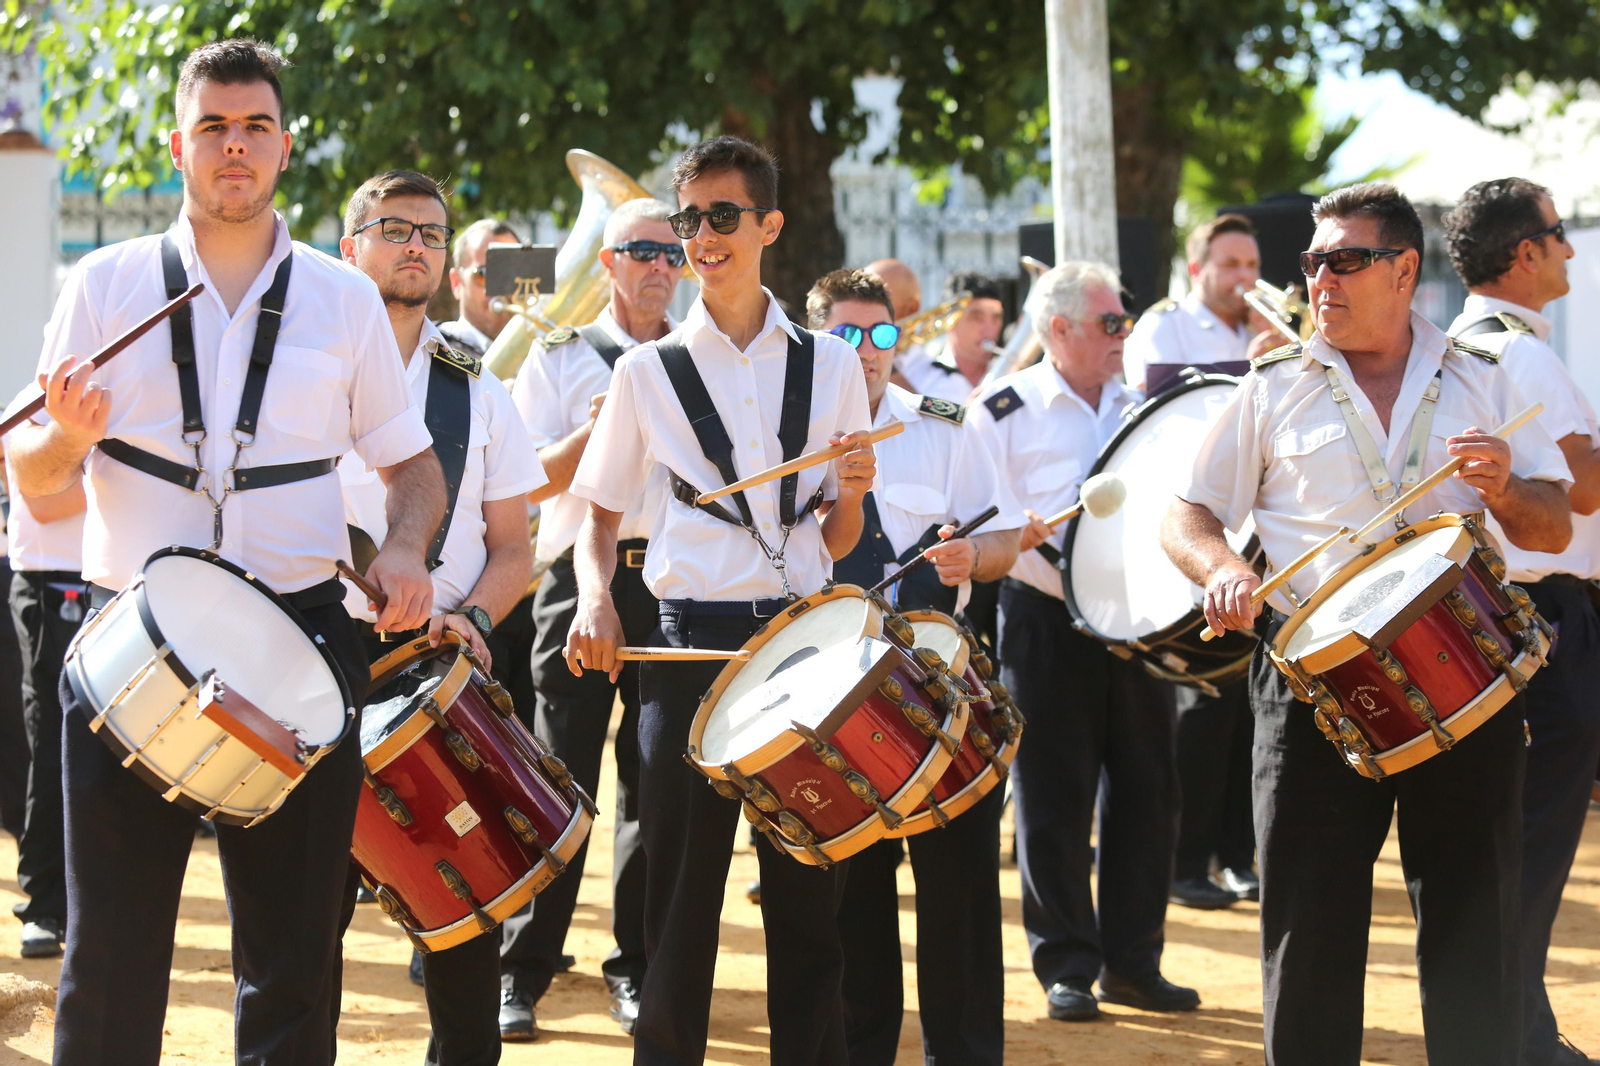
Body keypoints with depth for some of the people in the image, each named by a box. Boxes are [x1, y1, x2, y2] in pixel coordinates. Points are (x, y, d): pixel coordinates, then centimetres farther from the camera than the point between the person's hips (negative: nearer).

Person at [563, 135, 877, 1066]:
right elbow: (602, 516, 11)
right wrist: (596, 598, -7)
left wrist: (851, 491, -8)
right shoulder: (649, 372, 6)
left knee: (810, 895, 3)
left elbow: (838, 542, 13)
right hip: (692, 646, -1)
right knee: (683, 894, 1)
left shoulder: (830, 364, 10)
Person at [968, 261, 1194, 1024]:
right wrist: (1010, 536, -23)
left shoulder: (1140, 407, 13)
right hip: (1048, 622, -4)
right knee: (1054, 801, 0)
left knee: (1146, 790, 5)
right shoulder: (1005, 411, -2)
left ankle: (1132, 961, 16)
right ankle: (1067, 967, 10)